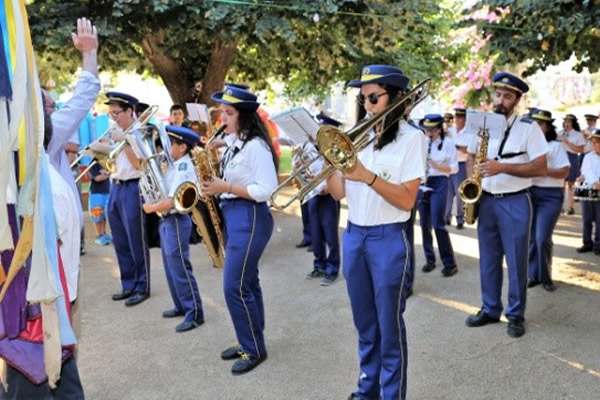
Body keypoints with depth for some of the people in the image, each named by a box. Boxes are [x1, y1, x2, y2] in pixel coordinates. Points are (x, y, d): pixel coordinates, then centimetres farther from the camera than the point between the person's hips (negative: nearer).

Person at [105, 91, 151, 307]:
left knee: (136, 242, -2)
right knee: (120, 242, 12)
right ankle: (128, 285, 23)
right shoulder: (116, 133, 15)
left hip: (132, 189, -8)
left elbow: (139, 164, -18)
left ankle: (142, 288, 9)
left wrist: (123, 142, -20)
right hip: (115, 188, 8)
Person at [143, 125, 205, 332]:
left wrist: (150, 208, -11)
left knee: (180, 268, -5)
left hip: (177, 221, -10)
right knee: (171, 267, 17)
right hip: (167, 221, 10)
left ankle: (195, 314, 4)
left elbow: (170, 202, -25)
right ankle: (181, 306, 30)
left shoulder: (183, 169, -20)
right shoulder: (174, 165, 9)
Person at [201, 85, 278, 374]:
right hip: (232, 216, 10)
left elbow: (266, 190, -22)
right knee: (246, 283, 15)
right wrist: (217, 185, 3)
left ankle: (255, 349, 10)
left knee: (235, 287, -6)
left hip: (250, 219, -10)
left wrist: (225, 188, -20)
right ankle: (248, 342, 27)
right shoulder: (234, 143, 11)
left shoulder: (255, 146, -17)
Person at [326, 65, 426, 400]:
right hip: (354, 237, 6)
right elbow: (338, 193, 4)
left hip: (389, 240, -6)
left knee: (390, 327, 4)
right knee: (365, 324, 17)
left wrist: (368, 176, -27)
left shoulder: (411, 137, -8)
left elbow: (407, 200, -16)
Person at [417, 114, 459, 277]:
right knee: (425, 224, 6)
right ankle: (429, 260, 20)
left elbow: (454, 167, -4)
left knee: (438, 223, -8)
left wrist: (438, 166, -20)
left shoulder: (448, 143, -3)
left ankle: (450, 263, 2)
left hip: (439, 183, -4)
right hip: (422, 182, 4)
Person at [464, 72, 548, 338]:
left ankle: (516, 315, 18)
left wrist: (502, 167, -22)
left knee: (516, 262, 4)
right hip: (486, 201, 5)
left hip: (515, 203, -4)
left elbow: (541, 168, -12)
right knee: (488, 260, 12)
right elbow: (471, 156, 17)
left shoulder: (528, 127, -8)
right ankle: (490, 309, 26)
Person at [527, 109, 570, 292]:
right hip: (528, 194, 4)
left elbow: (564, 172, -9)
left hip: (550, 196, -4)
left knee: (543, 238, -9)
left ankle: (546, 277, 8)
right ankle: (533, 274, 18)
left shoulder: (556, 146, -2)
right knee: (530, 238, 7)